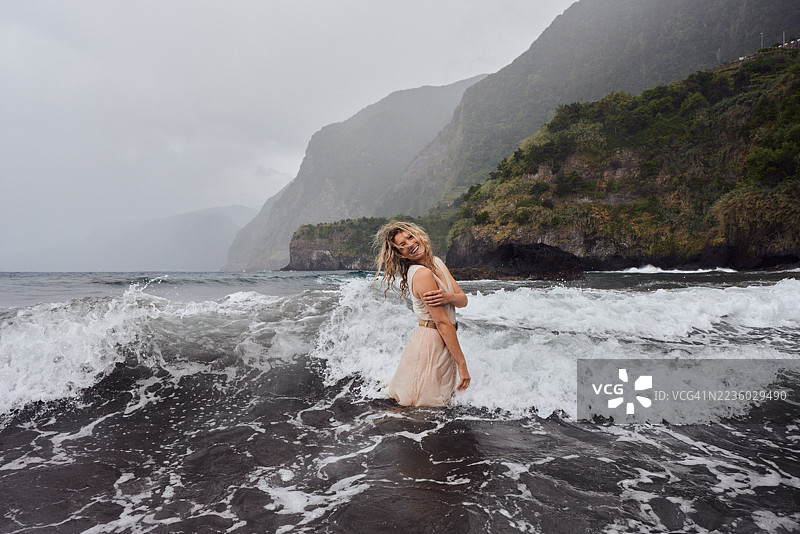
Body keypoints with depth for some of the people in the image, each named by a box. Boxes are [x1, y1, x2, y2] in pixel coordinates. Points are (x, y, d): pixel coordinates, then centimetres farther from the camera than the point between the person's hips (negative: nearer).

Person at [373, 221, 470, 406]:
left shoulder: (437, 262, 7)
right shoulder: (422, 274, -21)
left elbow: (463, 300, 4)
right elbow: (443, 323, -21)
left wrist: (449, 297, -19)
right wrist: (462, 364, -18)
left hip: (441, 343, 9)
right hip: (431, 344, -9)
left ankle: (388, 383, 33)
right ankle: (386, 385, 21)